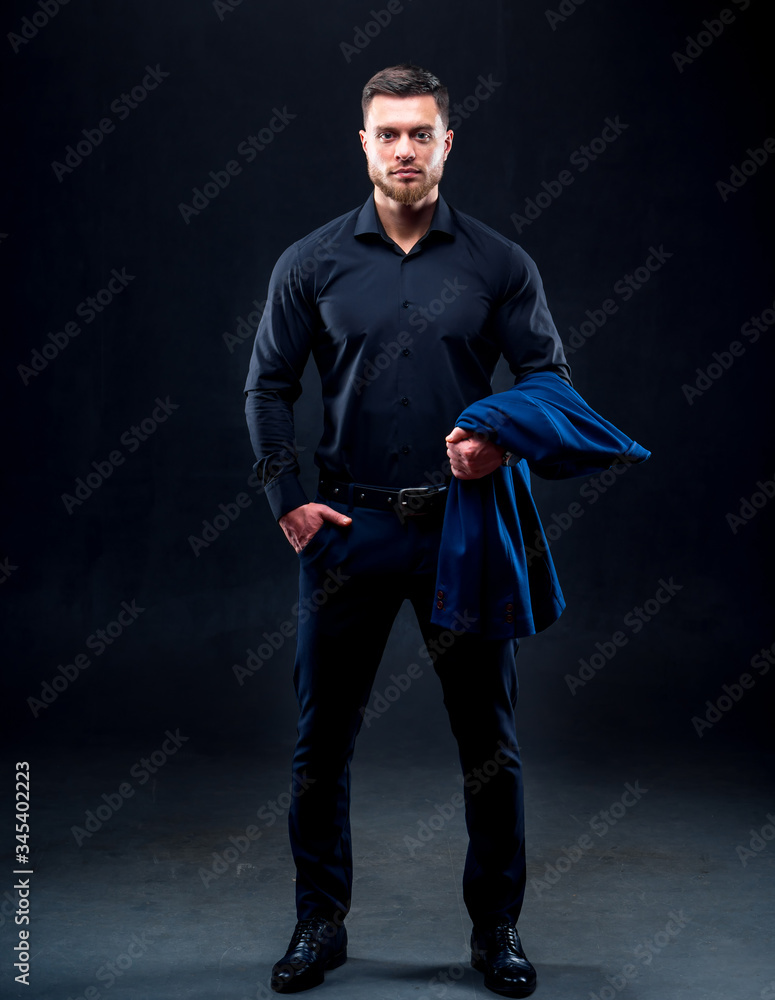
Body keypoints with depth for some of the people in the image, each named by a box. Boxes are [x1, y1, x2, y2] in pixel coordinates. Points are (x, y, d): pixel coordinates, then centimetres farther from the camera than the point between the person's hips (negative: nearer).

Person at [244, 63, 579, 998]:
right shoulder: (311, 264, 3)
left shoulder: (499, 263, 3)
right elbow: (267, 387, 6)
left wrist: (503, 442, -17)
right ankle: (320, 922, 24)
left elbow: (551, 378, 3)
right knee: (322, 736, 6)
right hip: (349, 526, 1)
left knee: (488, 738, 6)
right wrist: (287, 501, -4)